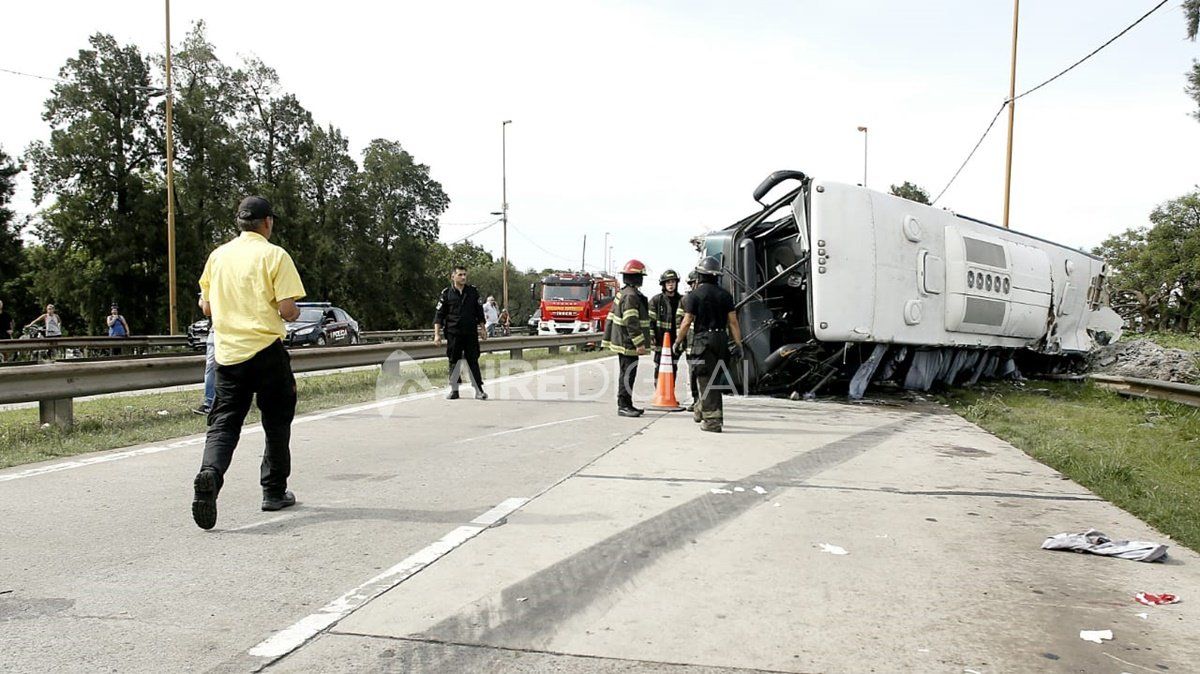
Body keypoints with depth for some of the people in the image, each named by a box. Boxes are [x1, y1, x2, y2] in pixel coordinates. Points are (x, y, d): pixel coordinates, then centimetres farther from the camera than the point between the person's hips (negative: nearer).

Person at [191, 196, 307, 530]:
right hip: (267, 350, -4)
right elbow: (287, 309, -13)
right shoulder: (274, 255, -7)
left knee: (223, 423, 5)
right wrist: (294, 313, 9)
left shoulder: (218, 255, 9)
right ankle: (274, 492, 19)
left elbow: (206, 306, 15)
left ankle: (210, 472, -23)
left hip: (228, 352, 4)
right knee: (276, 423, 12)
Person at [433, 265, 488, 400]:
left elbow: (479, 312, 13)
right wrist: (437, 334, -5)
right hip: (453, 333, -1)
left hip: (471, 333, 1)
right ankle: (454, 390, 16)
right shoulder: (446, 293, 0)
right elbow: (439, 315, 1)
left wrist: (482, 329, 11)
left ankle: (479, 390, 5)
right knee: (454, 362, 6)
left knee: (473, 361, 1)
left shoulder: (473, 291, 6)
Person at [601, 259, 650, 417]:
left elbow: (611, 318, 18)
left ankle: (627, 404, 21)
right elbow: (631, 322, -22)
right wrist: (639, 343, -22)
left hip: (622, 341, 10)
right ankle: (623, 405, -2)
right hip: (628, 343, -10)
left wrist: (607, 340, 21)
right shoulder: (631, 296, -17)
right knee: (627, 374, -6)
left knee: (627, 374, 14)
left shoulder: (623, 293, 16)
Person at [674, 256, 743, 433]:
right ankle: (700, 410, 33)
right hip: (721, 339, 5)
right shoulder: (725, 295, 6)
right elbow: (733, 321, 2)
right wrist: (738, 345, 4)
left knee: (707, 381, -2)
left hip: (703, 340, -5)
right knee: (714, 379, 17)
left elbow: (687, 322, -9)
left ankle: (712, 420, -4)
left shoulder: (694, 295, -6)